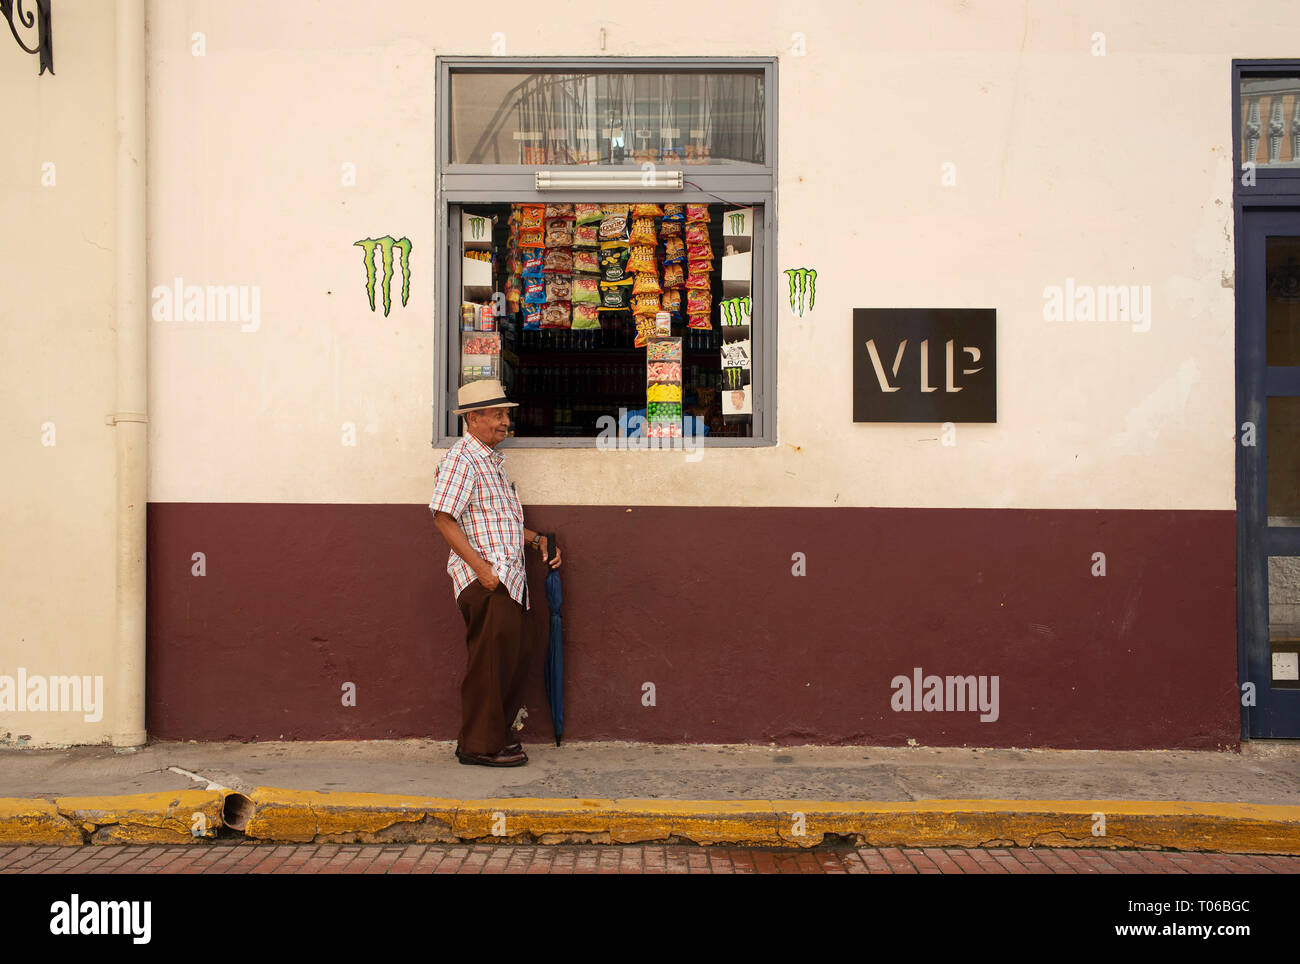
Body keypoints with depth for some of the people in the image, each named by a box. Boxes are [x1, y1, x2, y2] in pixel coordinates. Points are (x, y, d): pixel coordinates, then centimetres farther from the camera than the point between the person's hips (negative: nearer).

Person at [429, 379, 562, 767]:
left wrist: (536, 539, 15)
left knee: (518, 654, 14)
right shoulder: (461, 458, -10)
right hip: (486, 580, -10)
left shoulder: (491, 459, 21)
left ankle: (497, 733, 26)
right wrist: (482, 569, -22)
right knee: (490, 659, -5)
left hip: (508, 578, 10)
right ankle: (481, 745, 5)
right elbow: (443, 518, -18)